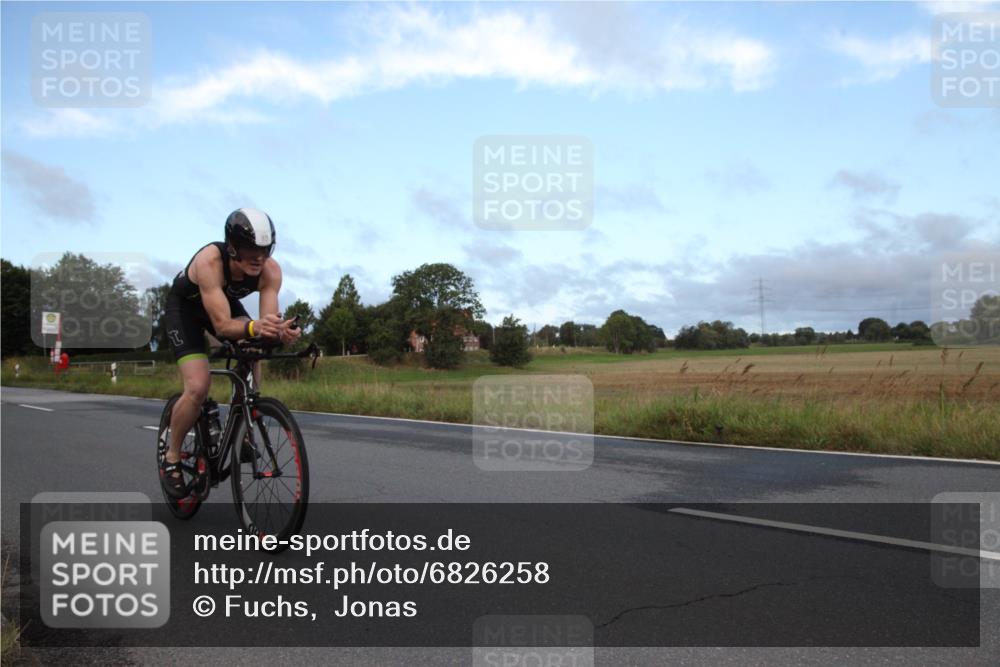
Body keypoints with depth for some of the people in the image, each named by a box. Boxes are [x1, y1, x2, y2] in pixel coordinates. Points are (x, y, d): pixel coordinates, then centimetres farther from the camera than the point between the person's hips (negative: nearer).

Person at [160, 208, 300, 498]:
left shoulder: (270, 270, -28)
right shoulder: (210, 261, -40)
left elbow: (268, 319, -34)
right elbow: (222, 325, -45)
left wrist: (282, 330, -56)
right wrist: (253, 327, -64)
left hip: (227, 303, 5)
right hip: (184, 307, -4)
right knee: (198, 387, -20)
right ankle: (171, 458, 2)